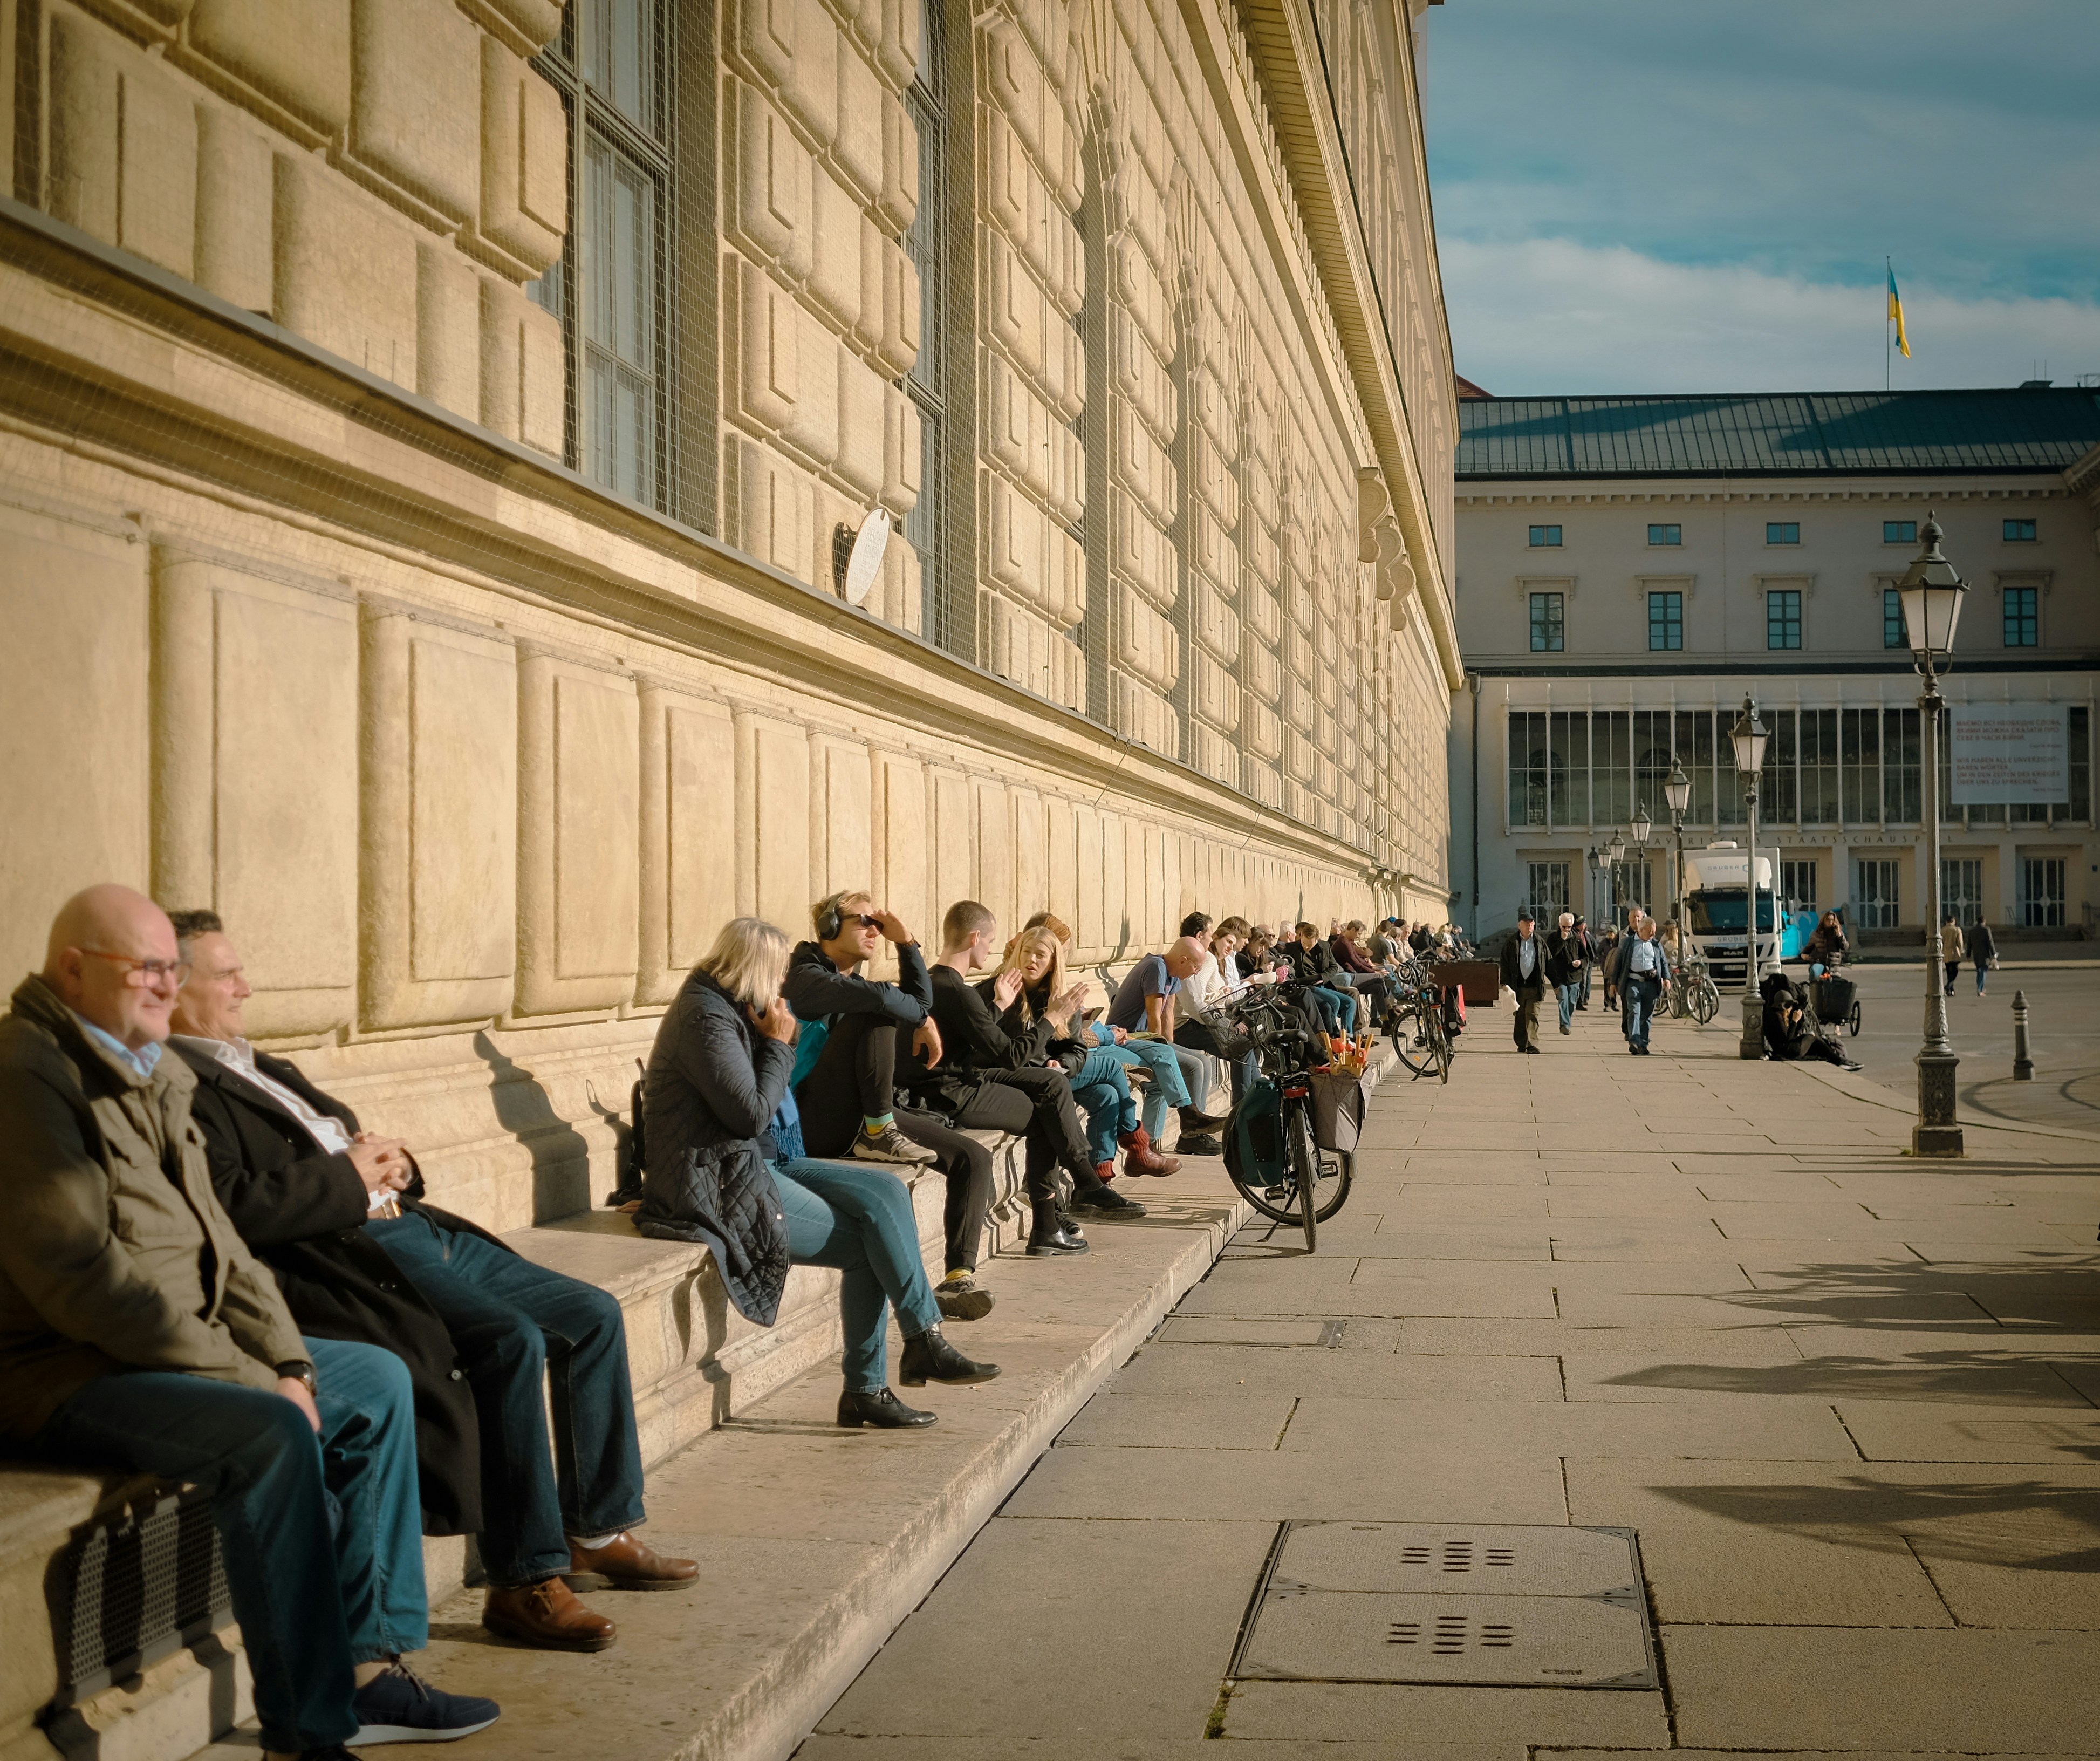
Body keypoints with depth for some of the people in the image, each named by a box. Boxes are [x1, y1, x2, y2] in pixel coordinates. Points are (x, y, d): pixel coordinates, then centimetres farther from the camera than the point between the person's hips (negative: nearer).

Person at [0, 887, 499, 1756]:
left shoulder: (152, 1074, 14)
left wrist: (287, 1359, 0)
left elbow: (213, 1236, 15)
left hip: (181, 1342, 10)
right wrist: (255, 1379, -22)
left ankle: (369, 1664, 9)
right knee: (274, 1435, -30)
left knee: (377, 1381, 9)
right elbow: (83, 1276, -24)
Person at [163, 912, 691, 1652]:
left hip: (407, 1223, 10)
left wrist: (389, 1160, 6)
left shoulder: (261, 1067, 24)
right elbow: (229, 1205, -22)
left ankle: (599, 1532, 16)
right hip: (347, 1251, -10)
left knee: (594, 1317, 6)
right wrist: (348, 1180, -12)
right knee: (512, 1342, -29)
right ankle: (525, 1582, -20)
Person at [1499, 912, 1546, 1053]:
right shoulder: (1511, 943, 4)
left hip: (1534, 987, 0)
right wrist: (1505, 983, -7)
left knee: (1532, 1015, -8)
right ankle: (1521, 1044, 18)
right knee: (1520, 1017, 7)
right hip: (1518, 987, 1)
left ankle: (1532, 1044, -10)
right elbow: (1505, 965, 3)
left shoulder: (1539, 942, 7)